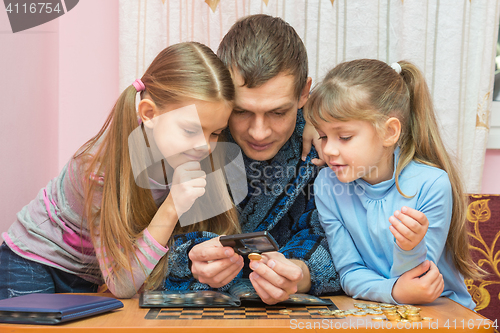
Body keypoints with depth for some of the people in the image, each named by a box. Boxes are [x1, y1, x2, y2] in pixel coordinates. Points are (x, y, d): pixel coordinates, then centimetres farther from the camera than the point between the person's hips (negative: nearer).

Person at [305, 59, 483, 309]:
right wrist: (393, 291, -22)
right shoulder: (327, 185, -5)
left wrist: (410, 249, -30)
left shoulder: (431, 185, -13)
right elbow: (349, 272, -5)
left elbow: (414, 283, -10)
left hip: (442, 311, -2)